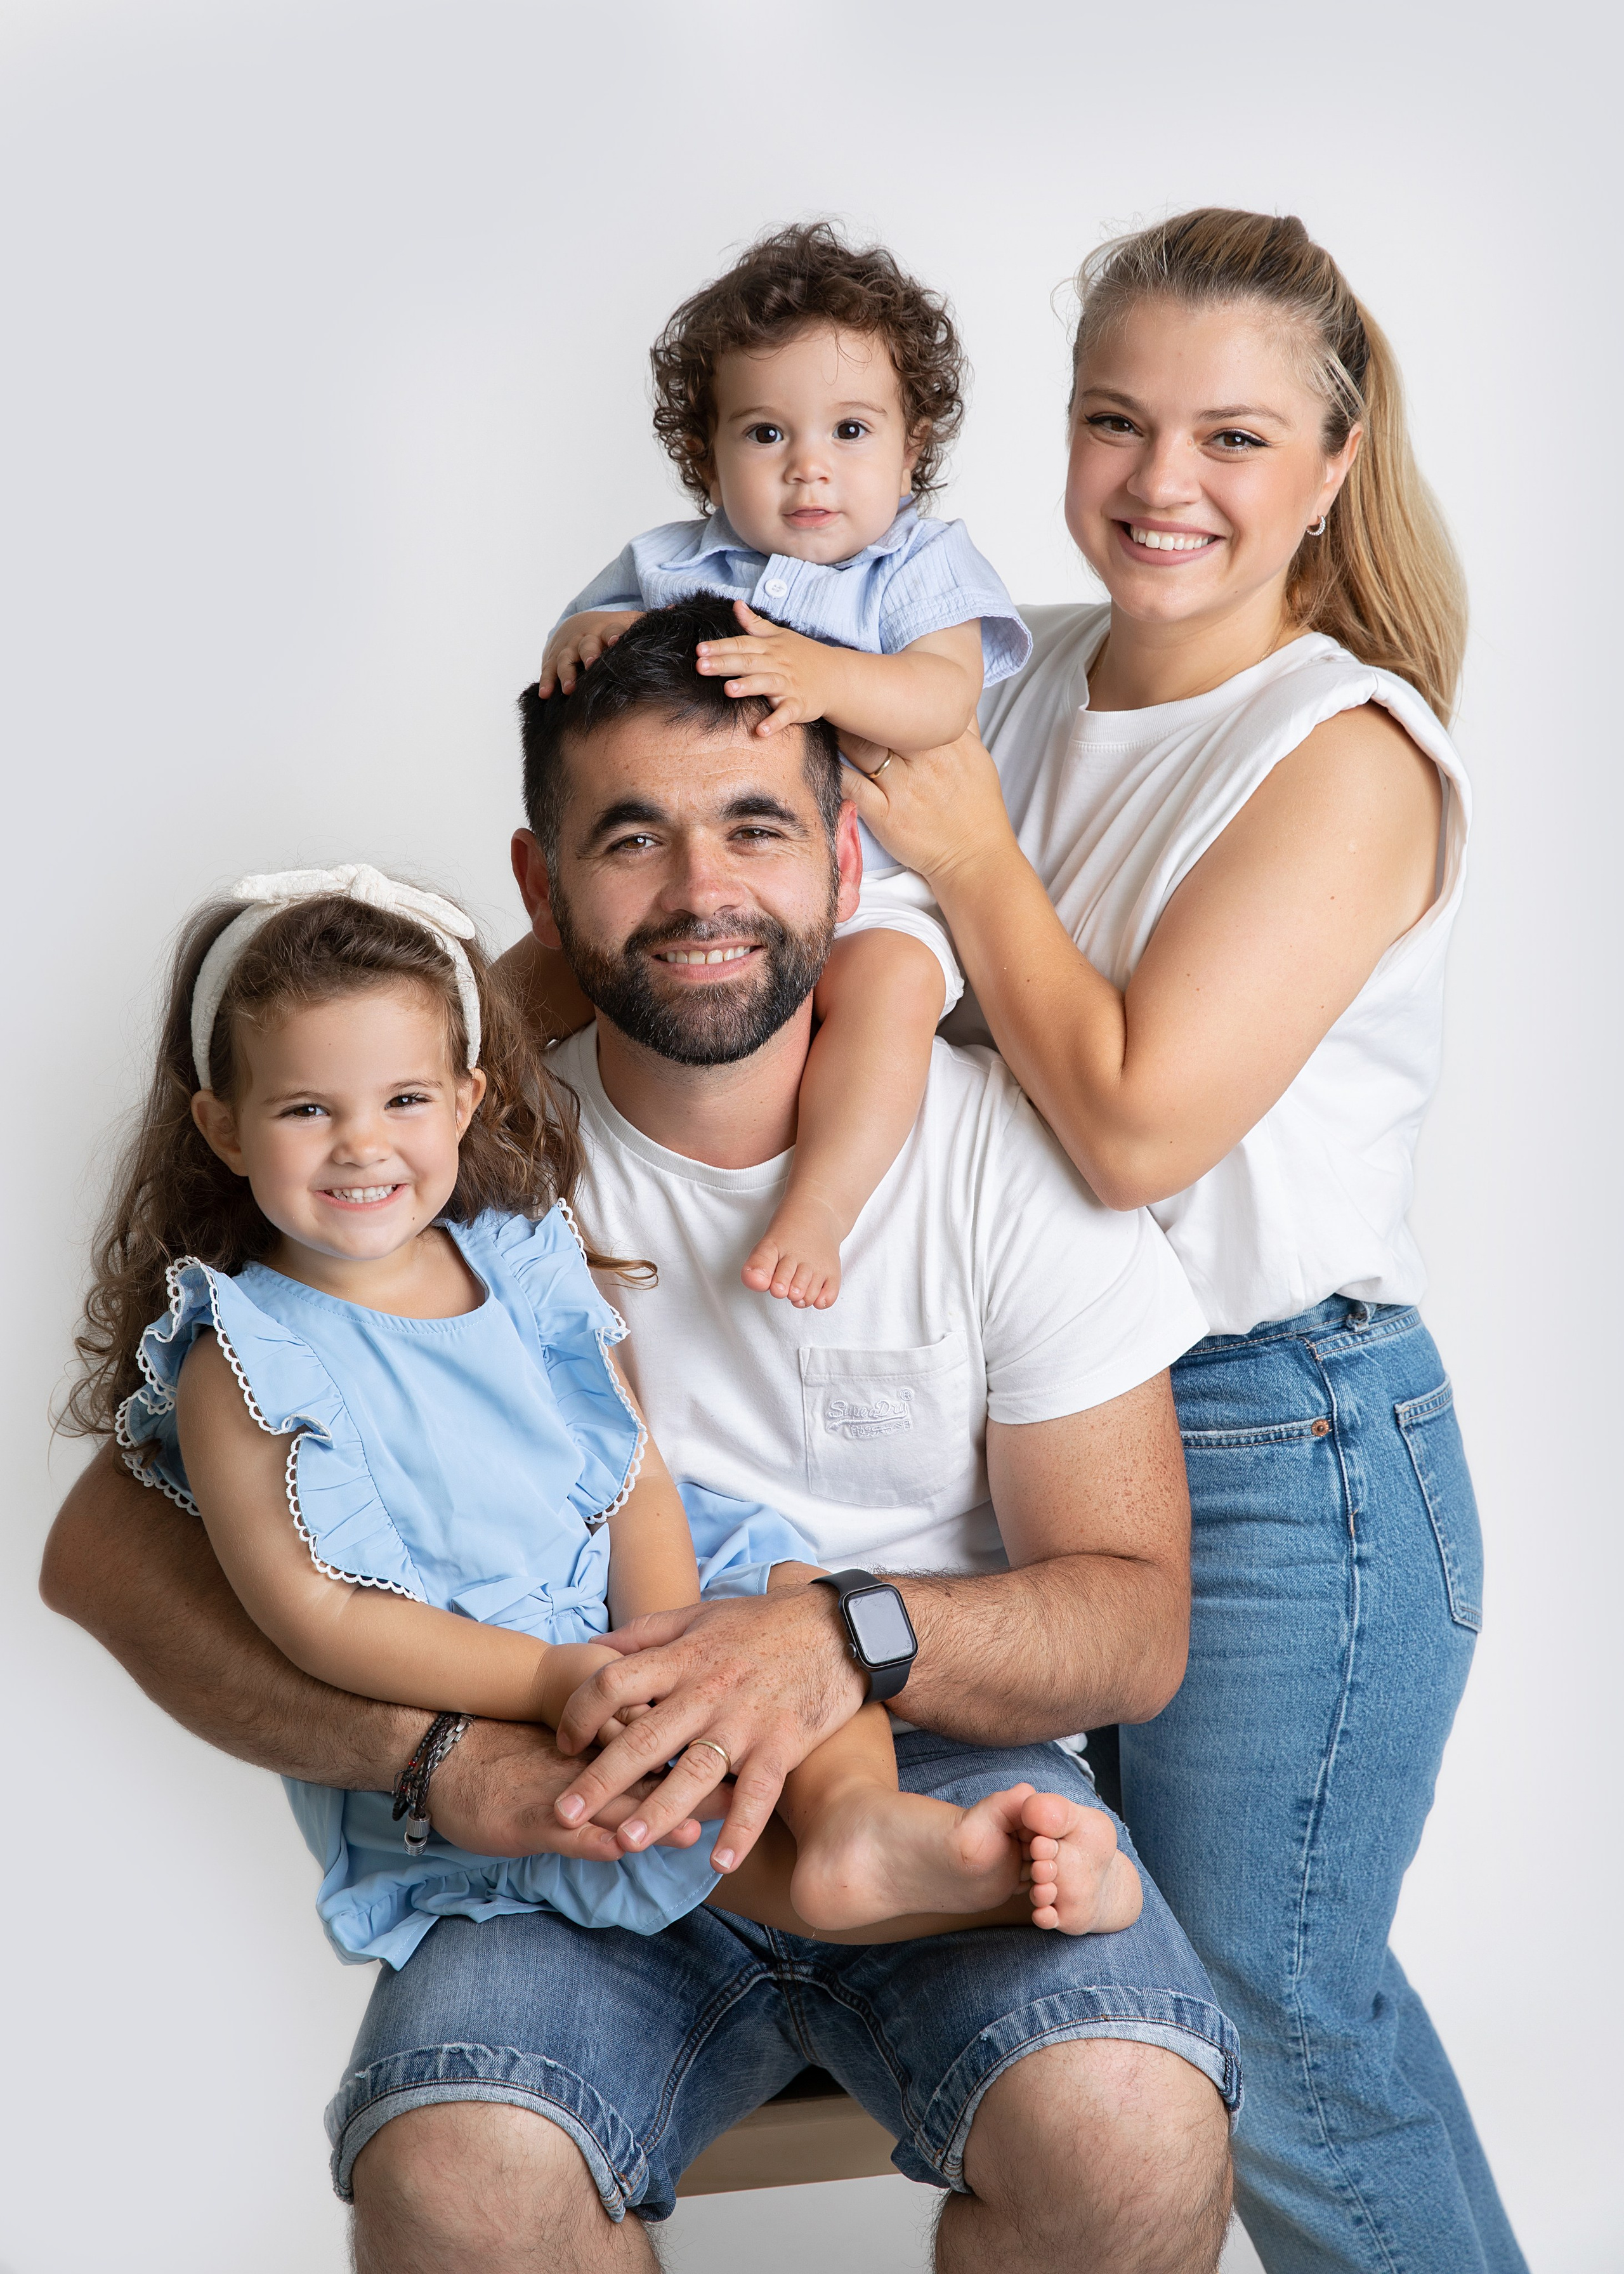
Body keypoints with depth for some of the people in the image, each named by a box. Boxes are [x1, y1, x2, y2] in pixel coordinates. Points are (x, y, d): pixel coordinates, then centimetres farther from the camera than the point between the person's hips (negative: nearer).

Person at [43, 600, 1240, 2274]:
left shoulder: (1008, 1152, -4)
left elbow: (1135, 1617, -4)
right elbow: (108, 1544, -5)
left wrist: (854, 1633, -26)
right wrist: (439, 1755, -22)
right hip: (580, 1822, 0)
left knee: (1130, 2134, -30)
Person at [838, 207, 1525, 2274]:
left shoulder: (1348, 752, -17)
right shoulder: (1034, 675, 4)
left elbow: (1135, 1123, -23)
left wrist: (975, 863, -13)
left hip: (1286, 1448, -7)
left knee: (1266, 2017, 5)